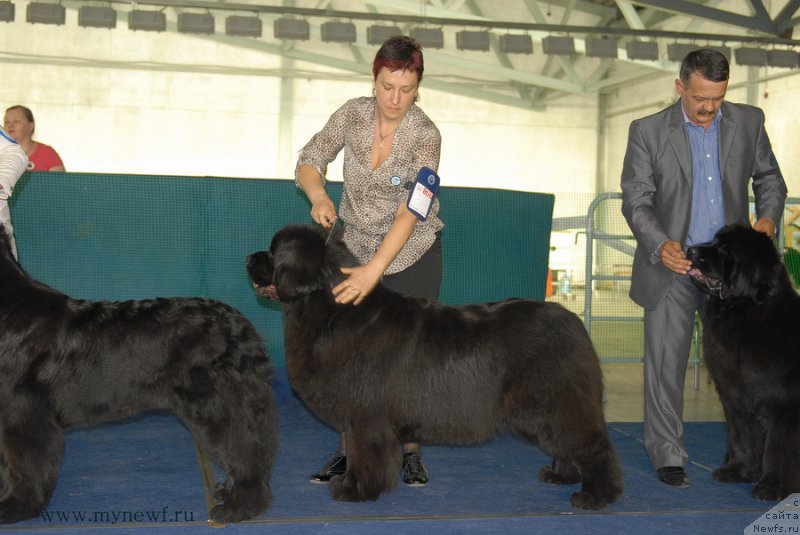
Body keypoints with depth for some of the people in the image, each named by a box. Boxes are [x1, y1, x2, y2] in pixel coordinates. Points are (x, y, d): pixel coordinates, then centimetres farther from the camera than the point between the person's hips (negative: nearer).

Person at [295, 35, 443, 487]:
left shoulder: (425, 135, -22)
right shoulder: (353, 114, -10)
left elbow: (411, 209, -32)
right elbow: (309, 162, -5)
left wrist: (374, 270, -43)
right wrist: (319, 196, -29)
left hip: (413, 253, -3)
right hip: (358, 247, 3)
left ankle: (411, 452, 12)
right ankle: (348, 452, 8)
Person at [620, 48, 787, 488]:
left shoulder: (748, 121, 4)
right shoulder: (648, 132, -4)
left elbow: (768, 177, 15)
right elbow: (635, 200, -7)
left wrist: (768, 216, -6)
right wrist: (659, 244, -24)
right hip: (671, 266, -2)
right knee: (666, 365, 2)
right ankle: (667, 456, 14)